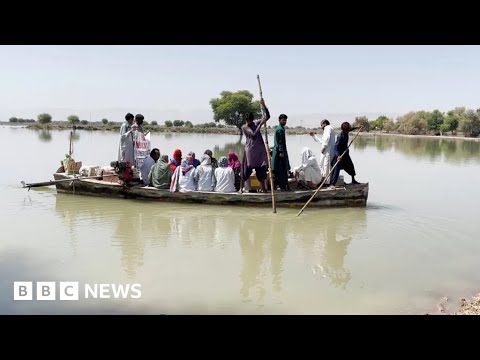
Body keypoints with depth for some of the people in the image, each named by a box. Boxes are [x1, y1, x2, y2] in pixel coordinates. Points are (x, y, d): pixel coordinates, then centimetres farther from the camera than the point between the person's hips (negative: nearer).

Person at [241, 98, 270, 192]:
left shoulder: (256, 123, 9)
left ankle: (263, 188, 12)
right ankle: (246, 187, 4)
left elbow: (267, 116, 4)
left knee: (261, 169, 6)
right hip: (250, 149, -4)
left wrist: (264, 106, -9)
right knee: (247, 168, -2)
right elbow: (253, 134, -17)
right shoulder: (244, 127, -3)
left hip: (260, 149, 4)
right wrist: (261, 124, -16)